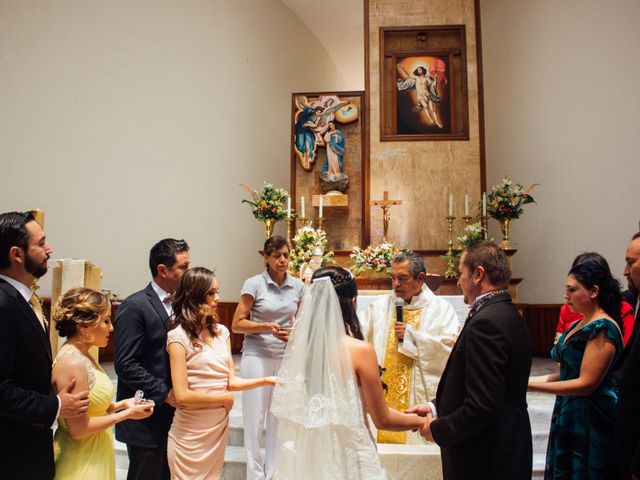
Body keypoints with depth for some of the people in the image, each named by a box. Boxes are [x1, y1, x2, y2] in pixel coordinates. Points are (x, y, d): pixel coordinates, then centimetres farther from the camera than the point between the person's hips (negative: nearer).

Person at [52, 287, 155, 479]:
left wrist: (121, 404, 0)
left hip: (95, 455, 9)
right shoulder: (72, 363, -23)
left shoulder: (84, 357, 5)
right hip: (81, 464, -9)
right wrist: (126, 414, -15)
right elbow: (78, 429, -22)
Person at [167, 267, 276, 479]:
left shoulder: (221, 332, 4)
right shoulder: (179, 337, -14)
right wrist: (224, 398, -8)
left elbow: (230, 381, 3)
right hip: (191, 433, -6)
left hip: (219, 427, 6)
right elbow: (182, 396, -17)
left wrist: (265, 380, -7)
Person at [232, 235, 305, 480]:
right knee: (255, 419, 2)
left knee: (279, 419, 5)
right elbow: (237, 324, -3)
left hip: (285, 358, 3)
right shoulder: (254, 284, -5)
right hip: (257, 356, -3)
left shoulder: (298, 286, 5)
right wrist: (266, 327, -16)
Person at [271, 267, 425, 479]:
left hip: (305, 451, 4)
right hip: (347, 456, -4)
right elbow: (382, 419, -11)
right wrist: (420, 422, 7)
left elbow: (289, 407, 6)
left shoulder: (298, 344, -6)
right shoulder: (360, 350, -19)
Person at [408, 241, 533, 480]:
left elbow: (482, 405, -27)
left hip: (484, 461, -9)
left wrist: (437, 429, -13)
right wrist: (436, 407, 6)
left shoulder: (485, 323, -23)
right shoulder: (510, 315, 8)